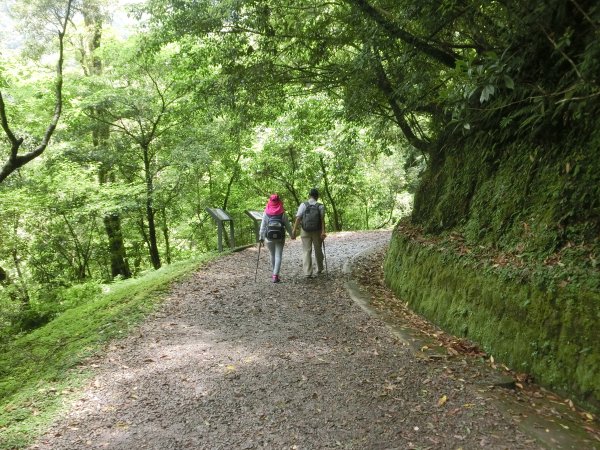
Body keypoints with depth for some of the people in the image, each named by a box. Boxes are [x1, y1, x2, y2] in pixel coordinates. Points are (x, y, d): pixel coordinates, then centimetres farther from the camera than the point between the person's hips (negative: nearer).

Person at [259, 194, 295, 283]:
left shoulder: (266, 213, -2)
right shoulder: (282, 213, -4)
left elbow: (263, 226, 0)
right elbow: (287, 225, 2)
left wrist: (261, 237, 8)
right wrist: (292, 235, 15)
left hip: (269, 237, 2)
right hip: (280, 238, -1)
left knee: (272, 255, 17)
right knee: (278, 256, 0)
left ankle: (275, 274, 28)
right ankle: (275, 275, -10)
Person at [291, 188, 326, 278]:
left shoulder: (303, 205, -2)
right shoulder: (320, 206, -2)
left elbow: (298, 218, -12)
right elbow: (322, 219, -14)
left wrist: (294, 230, -14)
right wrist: (323, 231, -20)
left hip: (305, 232, -1)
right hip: (317, 232, 1)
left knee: (307, 251, 1)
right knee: (318, 250, 17)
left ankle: (307, 273, -7)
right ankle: (319, 270, 31)